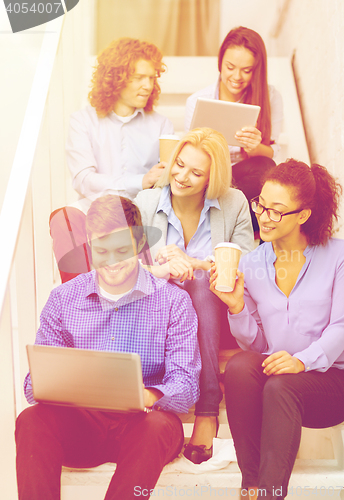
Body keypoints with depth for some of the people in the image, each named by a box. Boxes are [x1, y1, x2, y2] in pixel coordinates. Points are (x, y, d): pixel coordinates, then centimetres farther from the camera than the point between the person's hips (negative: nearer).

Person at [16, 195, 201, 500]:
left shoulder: (173, 301, 2)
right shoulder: (62, 299, 10)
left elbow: (186, 383, -5)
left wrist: (151, 396, -29)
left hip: (141, 423, -1)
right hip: (77, 423, 2)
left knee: (160, 427, -35)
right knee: (32, 421, -29)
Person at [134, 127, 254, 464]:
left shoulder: (234, 204, -1)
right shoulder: (145, 204, 2)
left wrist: (193, 263, -18)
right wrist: (160, 269, -27)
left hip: (214, 312, 0)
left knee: (202, 283, -35)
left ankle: (207, 411, -36)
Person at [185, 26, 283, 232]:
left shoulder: (270, 97, -3)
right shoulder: (197, 101, -3)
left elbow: (272, 154, -2)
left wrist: (256, 148, -27)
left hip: (249, 182, 1)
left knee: (264, 168, -35)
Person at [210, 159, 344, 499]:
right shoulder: (250, 264, 10)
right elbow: (254, 344, 10)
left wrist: (303, 360, -25)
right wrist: (237, 307, -9)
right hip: (269, 374, 3)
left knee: (279, 386, -34)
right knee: (238, 366, -29)